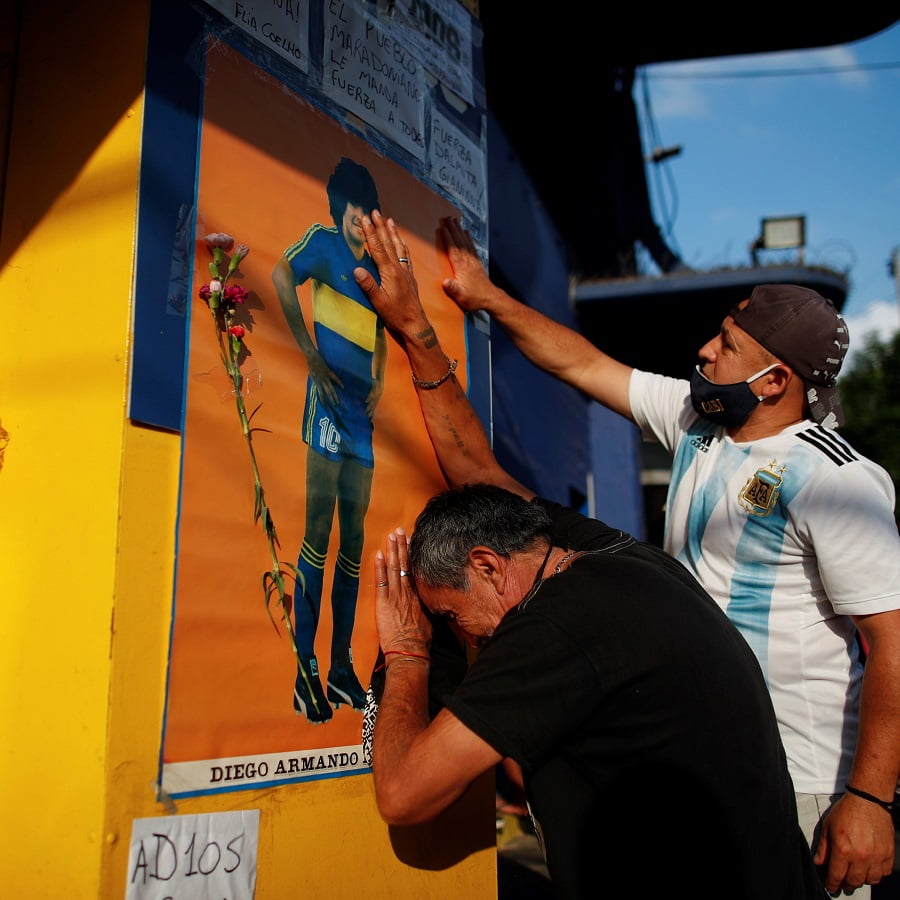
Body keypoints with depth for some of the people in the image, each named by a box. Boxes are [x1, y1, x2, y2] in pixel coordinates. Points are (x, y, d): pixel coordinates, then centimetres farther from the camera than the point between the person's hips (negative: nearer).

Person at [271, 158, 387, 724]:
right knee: (319, 533, -11)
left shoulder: (376, 268, 21)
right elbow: (281, 276, -12)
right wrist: (311, 354, -13)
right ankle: (305, 670, -6)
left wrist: (380, 380, 13)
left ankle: (342, 664, 15)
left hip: (362, 414, 7)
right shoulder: (323, 242, 3)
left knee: (354, 539, 7)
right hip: (328, 405, -7)